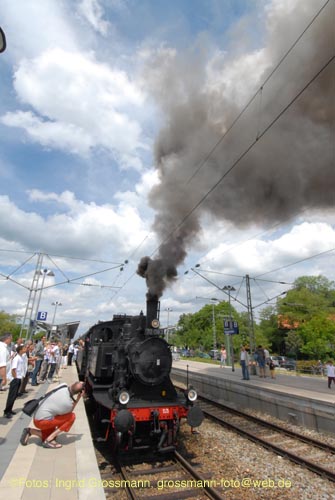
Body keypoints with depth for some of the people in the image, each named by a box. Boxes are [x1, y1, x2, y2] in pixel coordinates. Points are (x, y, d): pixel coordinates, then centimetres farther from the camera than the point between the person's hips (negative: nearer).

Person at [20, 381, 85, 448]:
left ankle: (30, 431, 16)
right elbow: (69, 412, -3)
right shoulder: (69, 403, -28)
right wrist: (78, 399, -9)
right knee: (72, 416, -10)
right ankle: (49, 440, -6)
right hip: (42, 421, -8)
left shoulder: (63, 386, -12)